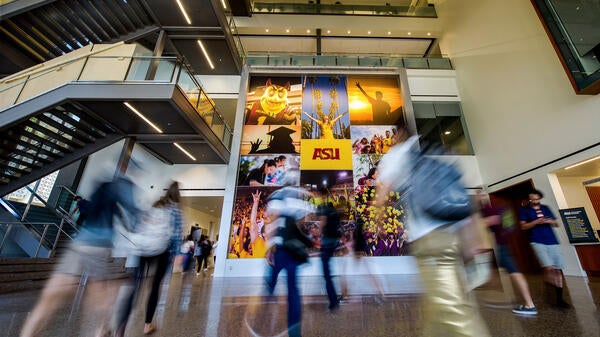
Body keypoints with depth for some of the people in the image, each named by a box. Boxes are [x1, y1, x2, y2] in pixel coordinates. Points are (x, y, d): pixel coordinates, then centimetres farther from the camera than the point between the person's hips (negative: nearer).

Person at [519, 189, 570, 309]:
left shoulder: (545, 208, 15)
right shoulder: (524, 210, 2)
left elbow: (556, 224, 17)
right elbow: (523, 226, -4)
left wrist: (551, 221, -5)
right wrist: (536, 221, -16)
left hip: (552, 242, 4)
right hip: (537, 242, -4)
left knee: (558, 270, 6)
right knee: (549, 268, -20)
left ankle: (560, 299, 16)